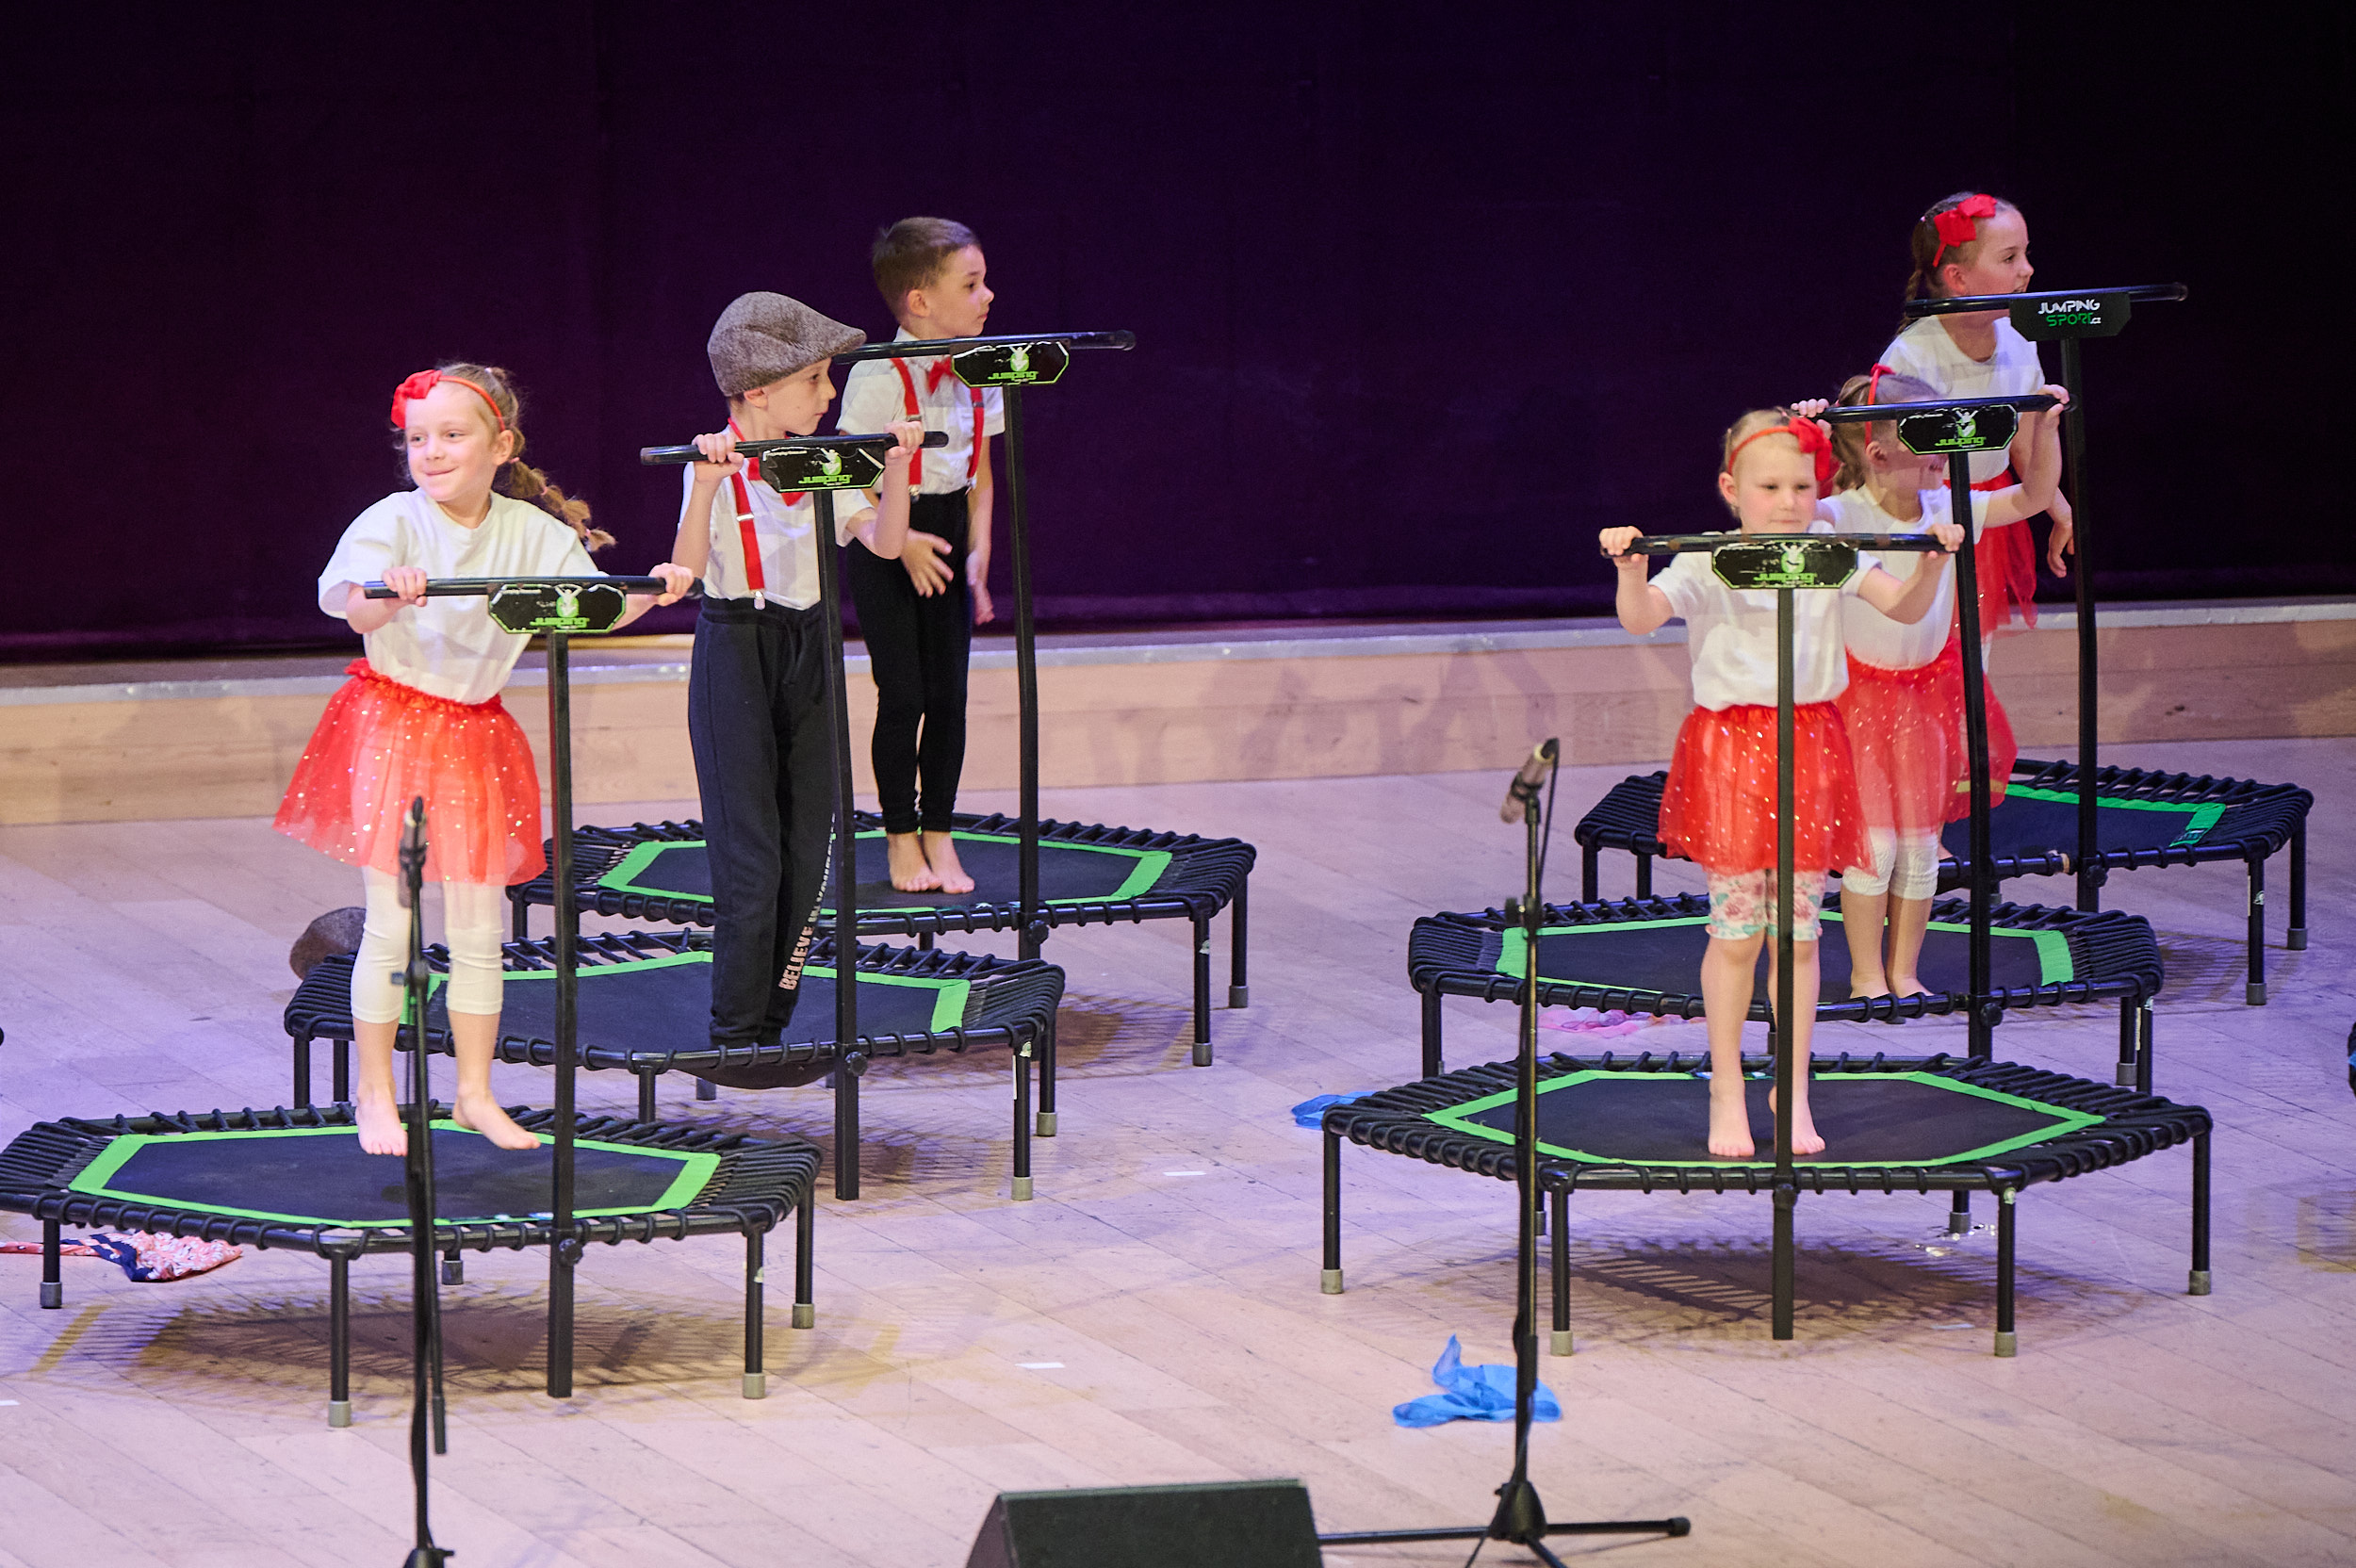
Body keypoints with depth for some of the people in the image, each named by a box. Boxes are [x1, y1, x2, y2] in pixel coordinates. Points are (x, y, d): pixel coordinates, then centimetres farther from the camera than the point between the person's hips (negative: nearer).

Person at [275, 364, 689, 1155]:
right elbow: (358, 610, -28)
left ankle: (475, 1092, 21)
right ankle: (376, 1098, 10)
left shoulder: (530, 531, -2)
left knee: (478, 927, 8)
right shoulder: (391, 524, -11)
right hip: (391, 724, -3)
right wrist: (388, 594, -50)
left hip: (477, 730, 3)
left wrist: (649, 593, -28)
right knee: (390, 926, -1)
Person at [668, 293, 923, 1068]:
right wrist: (708, 486, -38)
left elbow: (884, 542, 3)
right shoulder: (719, 470, -12)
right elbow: (686, 568, -25)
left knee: (807, 848, 7)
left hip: (807, 652, 7)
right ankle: (735, 1034, 3)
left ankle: (771, 1022, 16)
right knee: (750, 853, -5)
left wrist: (894, 467, -9)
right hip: (737, 650, -6)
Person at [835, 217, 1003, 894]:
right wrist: (903, 543, -19)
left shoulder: (976, 374, 2)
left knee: (949, 692, 4)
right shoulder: (878, 378, -17)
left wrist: (978, 552, 1)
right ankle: (902, 841, 11)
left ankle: (939, 837, 16)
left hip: (946, 536, 5)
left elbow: (980, 475, 10)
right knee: (902, 695, -4)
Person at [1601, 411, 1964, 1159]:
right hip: (1729, 747, -2)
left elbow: (1905, 608, -1)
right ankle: (1726, 1094, 13)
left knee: (1799, 929, 5)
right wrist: (1630, 569, -36)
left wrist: (1935, 563, -18)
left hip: (1810, 747, 3)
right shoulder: (1706, 565, -5)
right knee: (1736, 929, 0)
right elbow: (1641, 618, -18)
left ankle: (1794, 1092, 16)